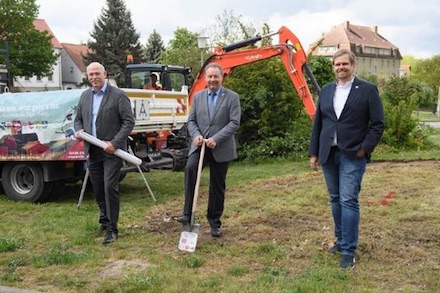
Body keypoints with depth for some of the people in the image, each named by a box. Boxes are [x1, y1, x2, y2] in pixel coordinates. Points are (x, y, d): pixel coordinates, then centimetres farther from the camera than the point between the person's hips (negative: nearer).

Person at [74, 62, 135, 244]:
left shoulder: (118, 95, -7)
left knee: (110, 188, -10)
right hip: (92, 151, 6)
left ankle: (111, 229, -2)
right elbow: (78, 118, 20)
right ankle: (105, 220, 31)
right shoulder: (85, 96, 12)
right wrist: (78, 131, -3)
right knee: (98, 189, 13)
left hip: (112, 151, -6)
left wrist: (114, 143, -17)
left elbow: (129, 122, -10)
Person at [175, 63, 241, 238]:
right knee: (190, 168, -27)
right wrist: (196, 135, -12)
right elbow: (191, 120, 9)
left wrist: (216, 138, -20)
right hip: (200, 145, 1)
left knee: (217, 186, 7)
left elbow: (235, 123, -9)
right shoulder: (198, 96, 11)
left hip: (221, 148, -1)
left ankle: (214, 222, 23)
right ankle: (187, 213, -22)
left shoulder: (232, 97, -1)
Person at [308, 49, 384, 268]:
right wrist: (314, 152, 9)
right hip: (328, 154, 5)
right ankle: (341, 239, 27)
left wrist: (364, 149, -12)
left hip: (352, 155, -5)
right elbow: (318, 124, 12)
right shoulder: (326, 91, 11)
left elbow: (378, 124, -4)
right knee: (335, 199, 13)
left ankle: (348, 251, -3)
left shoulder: (367, 90, -3)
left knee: (349, 201, -8)